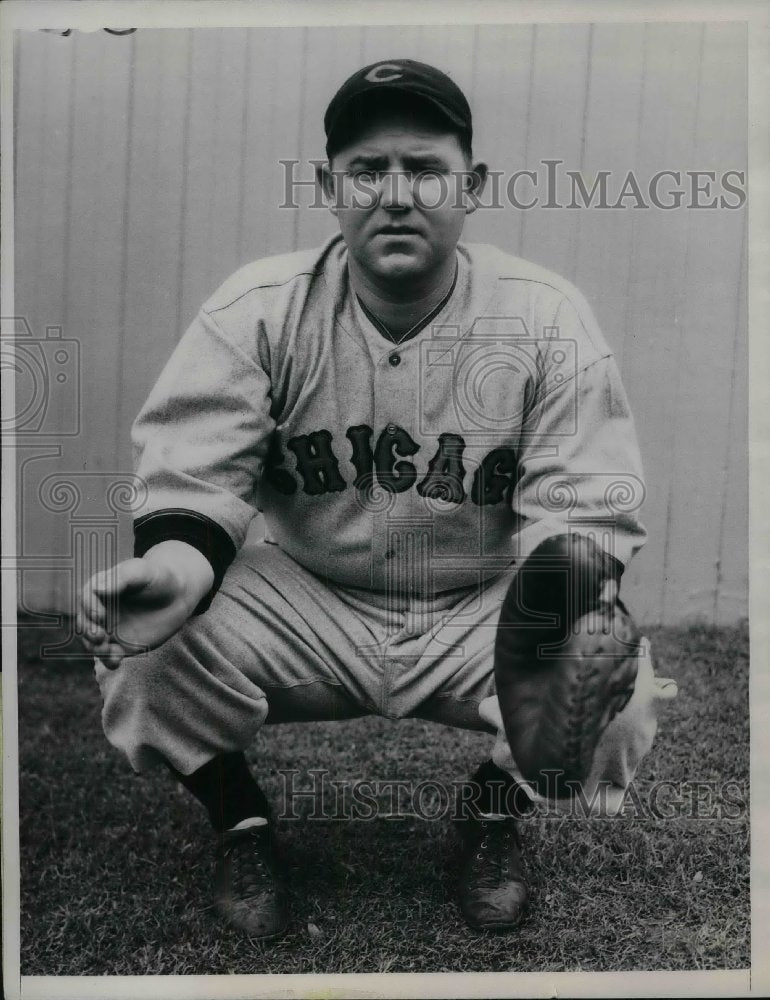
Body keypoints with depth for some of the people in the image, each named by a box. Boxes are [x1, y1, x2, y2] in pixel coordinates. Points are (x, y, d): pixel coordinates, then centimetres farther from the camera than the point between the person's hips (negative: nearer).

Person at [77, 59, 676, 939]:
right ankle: (238, 818, 9)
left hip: (482, 608, 0)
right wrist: (176, 561, -36)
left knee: (617, 695, -26)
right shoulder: (258, 308, -9)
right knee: (146, 646, -24)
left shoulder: (546, 319, -10)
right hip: (305, 599, 1)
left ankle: (495, 810, 11)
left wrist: (573, 577, -33)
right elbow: (193, 467, -13)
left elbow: (583, 502, -10)